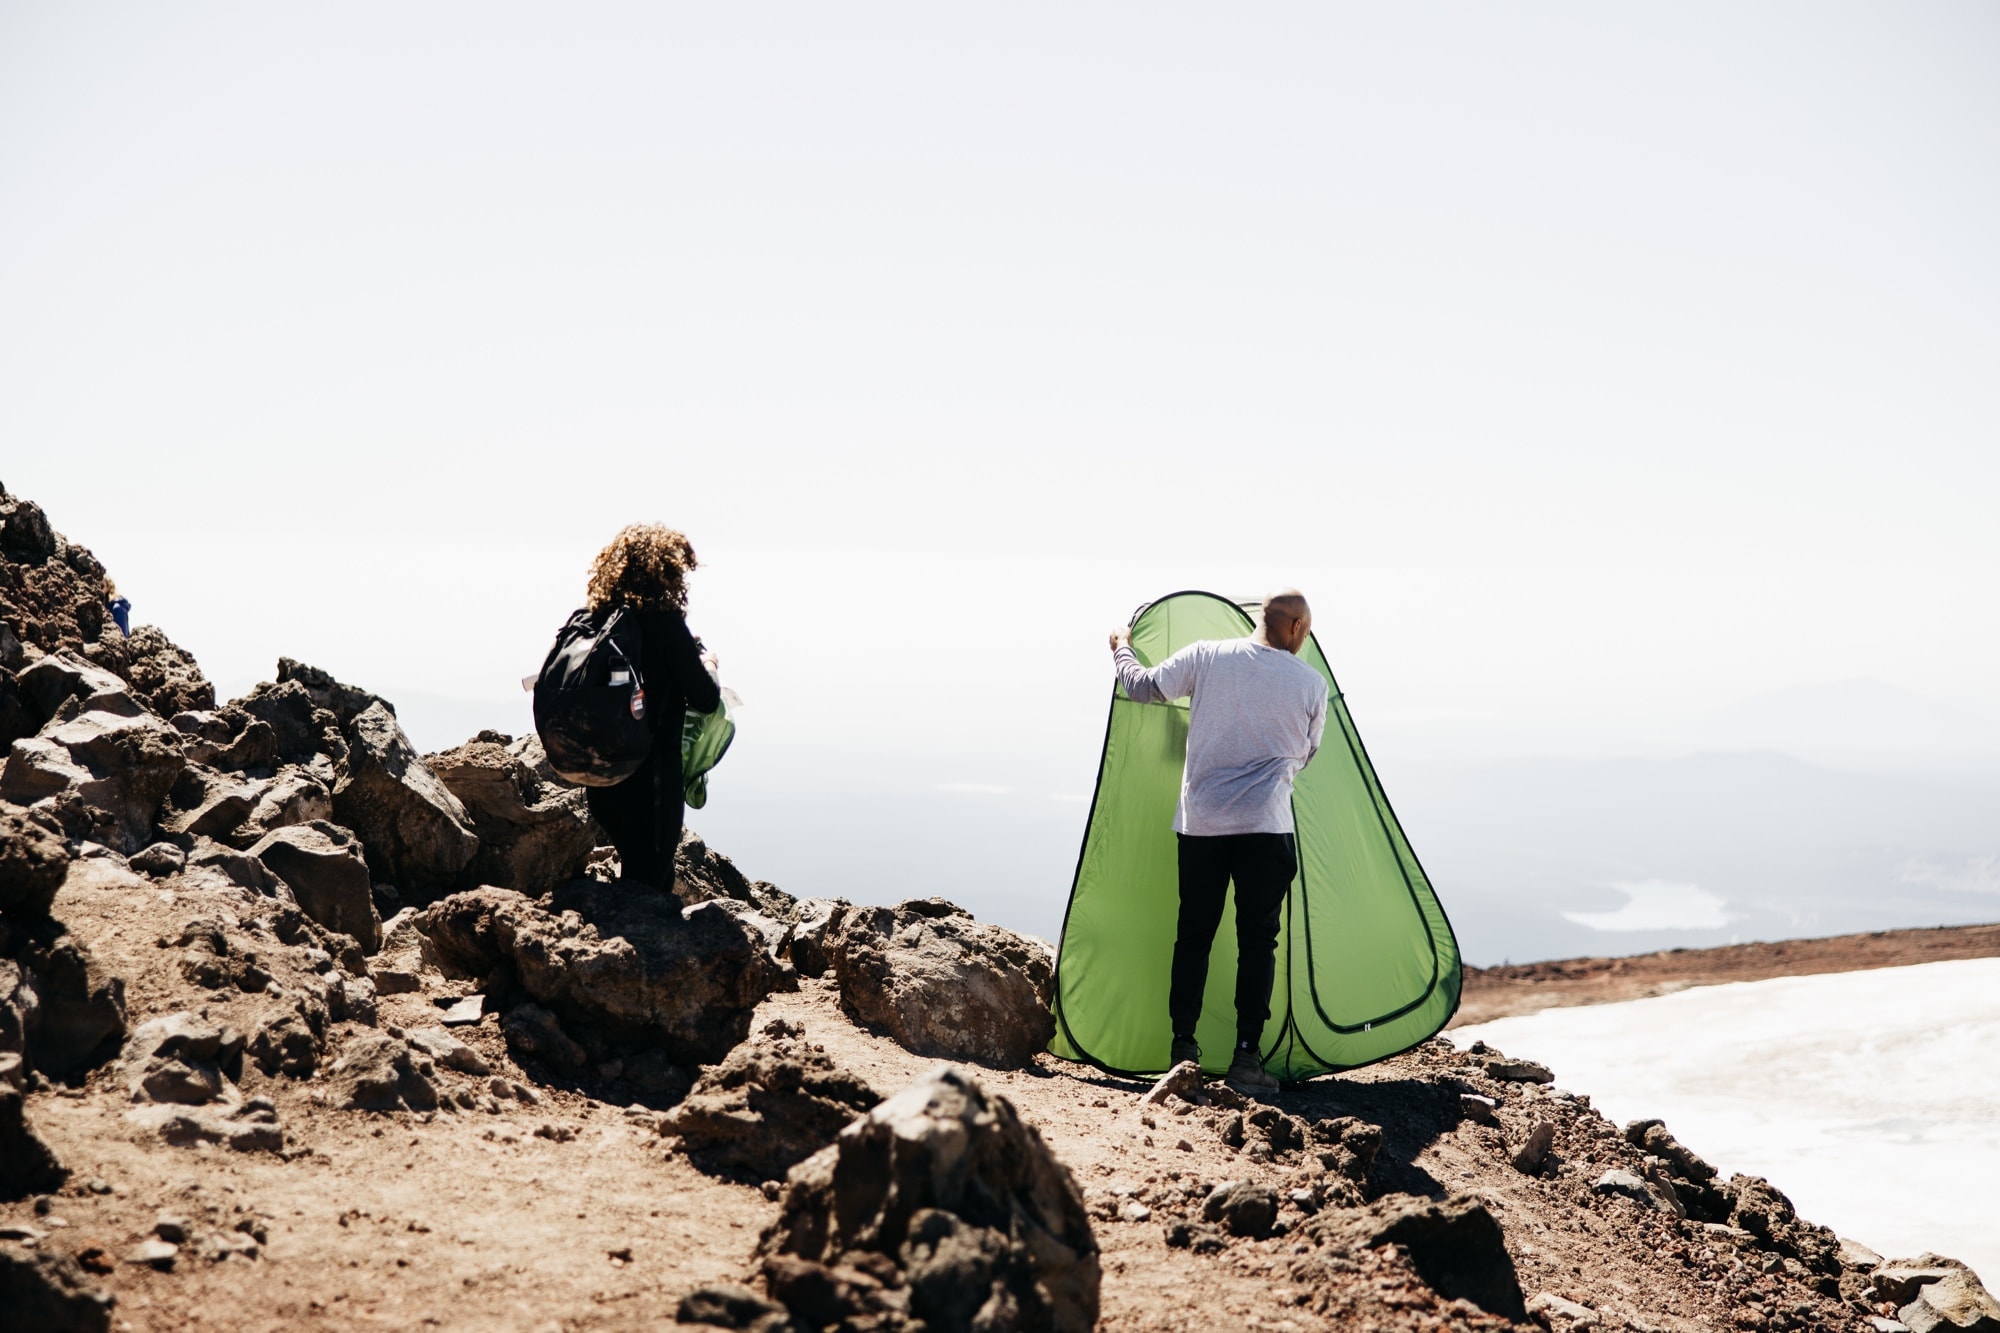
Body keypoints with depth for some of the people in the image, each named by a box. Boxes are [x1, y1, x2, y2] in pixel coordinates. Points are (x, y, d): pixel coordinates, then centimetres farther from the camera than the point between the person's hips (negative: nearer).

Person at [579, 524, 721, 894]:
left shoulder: (593, 620, 5)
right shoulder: (664, 621, -14)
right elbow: (705, 700, -14)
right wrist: (706, 663, 8)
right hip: (651, 776, -7)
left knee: (634, 867, 23)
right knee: (648, 881, 2)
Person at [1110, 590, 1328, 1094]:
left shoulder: (1207, 656, 1)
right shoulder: (1311, 683, 3)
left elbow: (1144, 687, 5)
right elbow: (1305, 756, 14)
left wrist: (1122, 647, 25)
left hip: (1200, 822, 2)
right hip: (1267, 826, -2)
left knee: (1193, 934, 10)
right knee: (1257, 939, 2)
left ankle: (1183, 1050, 11)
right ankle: (1246, 1058, -3)